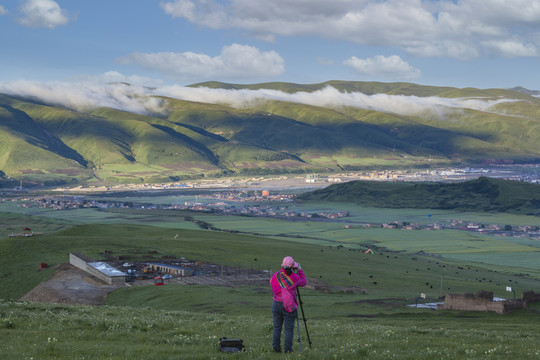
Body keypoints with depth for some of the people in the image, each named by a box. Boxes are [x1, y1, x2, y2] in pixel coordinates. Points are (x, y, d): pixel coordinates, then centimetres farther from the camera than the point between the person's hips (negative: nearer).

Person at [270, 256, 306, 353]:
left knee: (277, 327, 10)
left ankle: (276, 347, 9)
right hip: (288, 305, -3)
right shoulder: (295, 277, -10)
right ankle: (287, 349, 1)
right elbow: (303, 282, 10)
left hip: (276, 304, 3)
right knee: (289, 328, 3)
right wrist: (300, 270, 18)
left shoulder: (276, 276, -3)